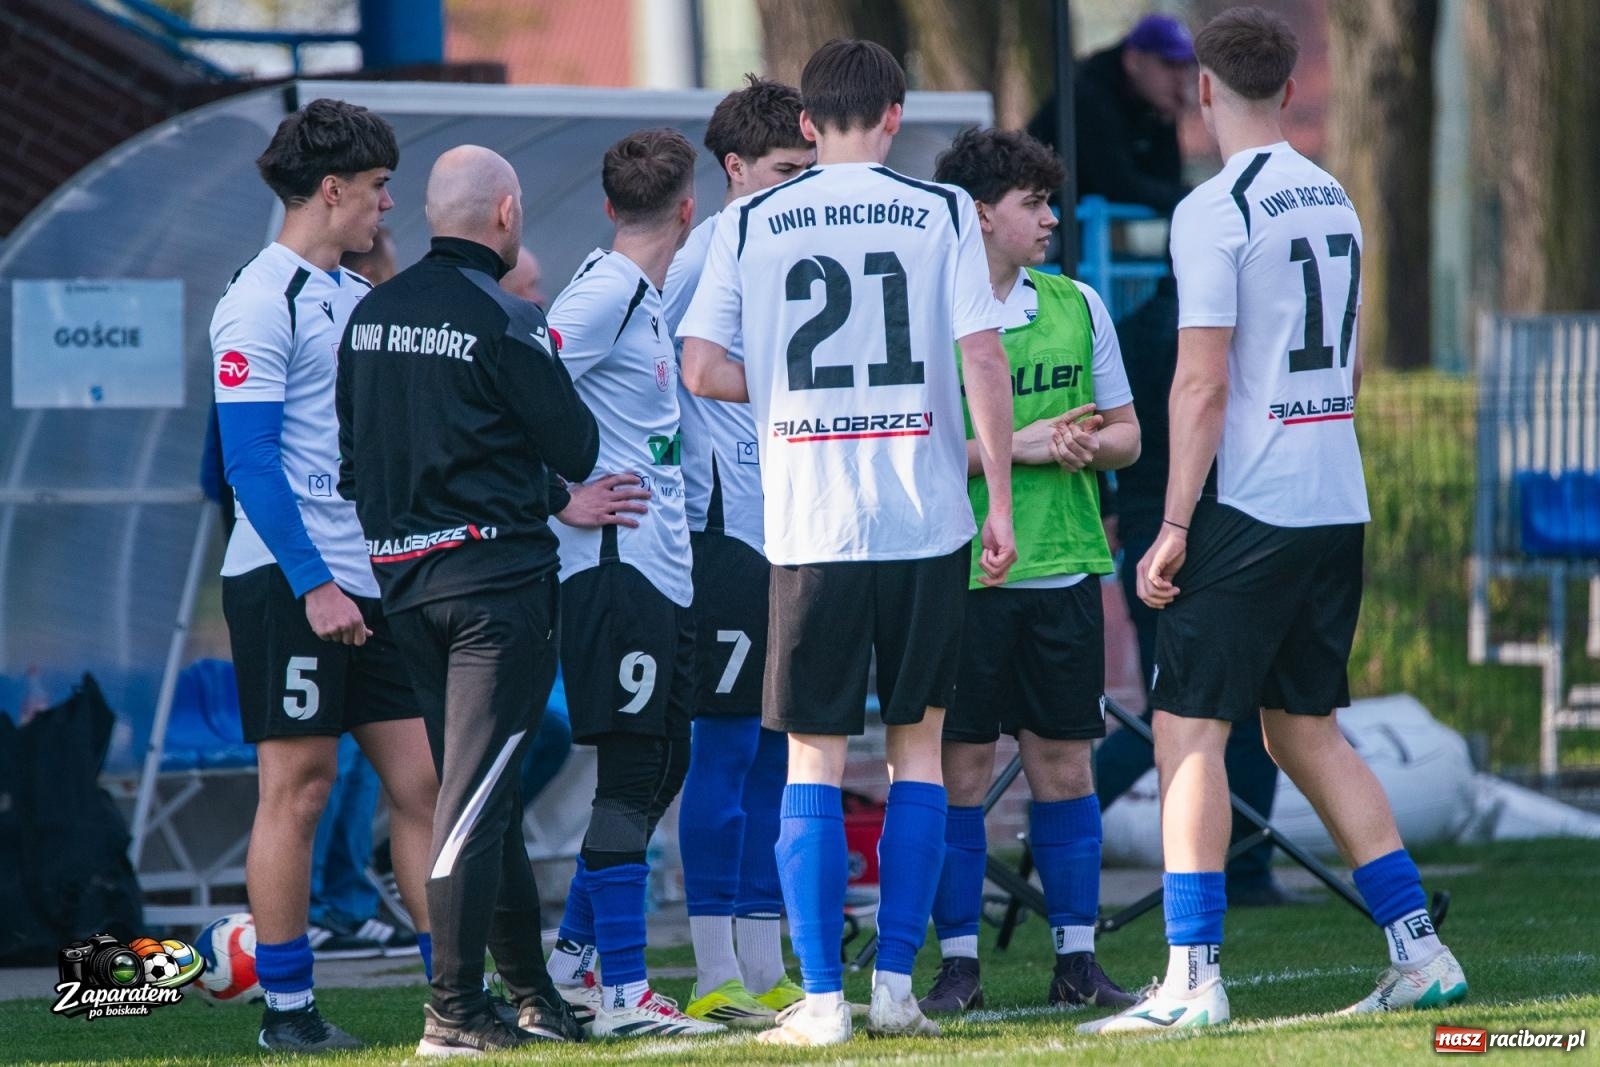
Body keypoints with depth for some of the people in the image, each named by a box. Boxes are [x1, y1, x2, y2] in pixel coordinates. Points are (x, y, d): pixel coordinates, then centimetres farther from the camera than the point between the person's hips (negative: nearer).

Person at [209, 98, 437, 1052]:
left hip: (371, 579, 8)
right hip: (290, 583, -8)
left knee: (422, 777, 5)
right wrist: (314, 584, -20)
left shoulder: (359, 297, 16)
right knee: (299, 787, -4)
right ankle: (287, 1009, 3)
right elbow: (250, 461, -16)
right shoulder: (263, 303, -10)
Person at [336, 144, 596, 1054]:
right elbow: (576, 449, -9)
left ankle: (530, 993, 21)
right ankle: (455, 1011, -9)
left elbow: (352, 457, 14)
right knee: (478, 789, -7)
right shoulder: (504, 321, -13)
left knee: (478, 790, 14)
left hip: (403, 572, 7)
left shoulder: (370, 315, 9)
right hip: (497, 576, -7)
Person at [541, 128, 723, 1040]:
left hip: (660, 567, 10)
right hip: (617, 564, -10)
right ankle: (622, 991, -7)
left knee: (660, 767, 14)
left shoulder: (645, 296, 16)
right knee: (631, 773, -8)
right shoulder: (605, 291, -13)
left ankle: (574, 961, 21)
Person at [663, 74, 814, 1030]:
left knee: (780, 752, 9)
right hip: (731, 529, -8)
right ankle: (716, 977, -4)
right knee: (727, 746, -6)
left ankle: (765, 971, 13)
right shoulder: (708, 251, -8)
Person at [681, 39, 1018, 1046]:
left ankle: (822, 998, -1)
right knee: (919, 746, 11)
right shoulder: (941, 212, 1)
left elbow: (703, 370, 0)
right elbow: (984, 361, -6)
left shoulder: (750, 223, 3)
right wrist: (1001, 503, 0)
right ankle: (896, 984, 9)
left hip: (809, 529, 0)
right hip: (925, 519, 0)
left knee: (814, 761, 4)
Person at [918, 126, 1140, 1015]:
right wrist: (1013, 447, -16)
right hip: (962, 568, -4)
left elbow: (1124, 434, 16)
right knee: (963, 764, -1)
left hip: (1062, 568, 4)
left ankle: (1077, 961, 12)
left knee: (1064, 761, 7)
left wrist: (1086, 445, -6)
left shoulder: (1076, 306, 11)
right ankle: (958, 963, 6)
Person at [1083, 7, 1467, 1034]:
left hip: (1248, 512, -8)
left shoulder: (1215, 211, -12)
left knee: (1191, 729, -5)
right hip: (1338, 506, 8)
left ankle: (1194, 978, -11)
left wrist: (1175, 526, -13)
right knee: (1307, 729, 16)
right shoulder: (1336, 201, 12)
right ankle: (1421, 952, 13)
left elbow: (1203, 384, -16)